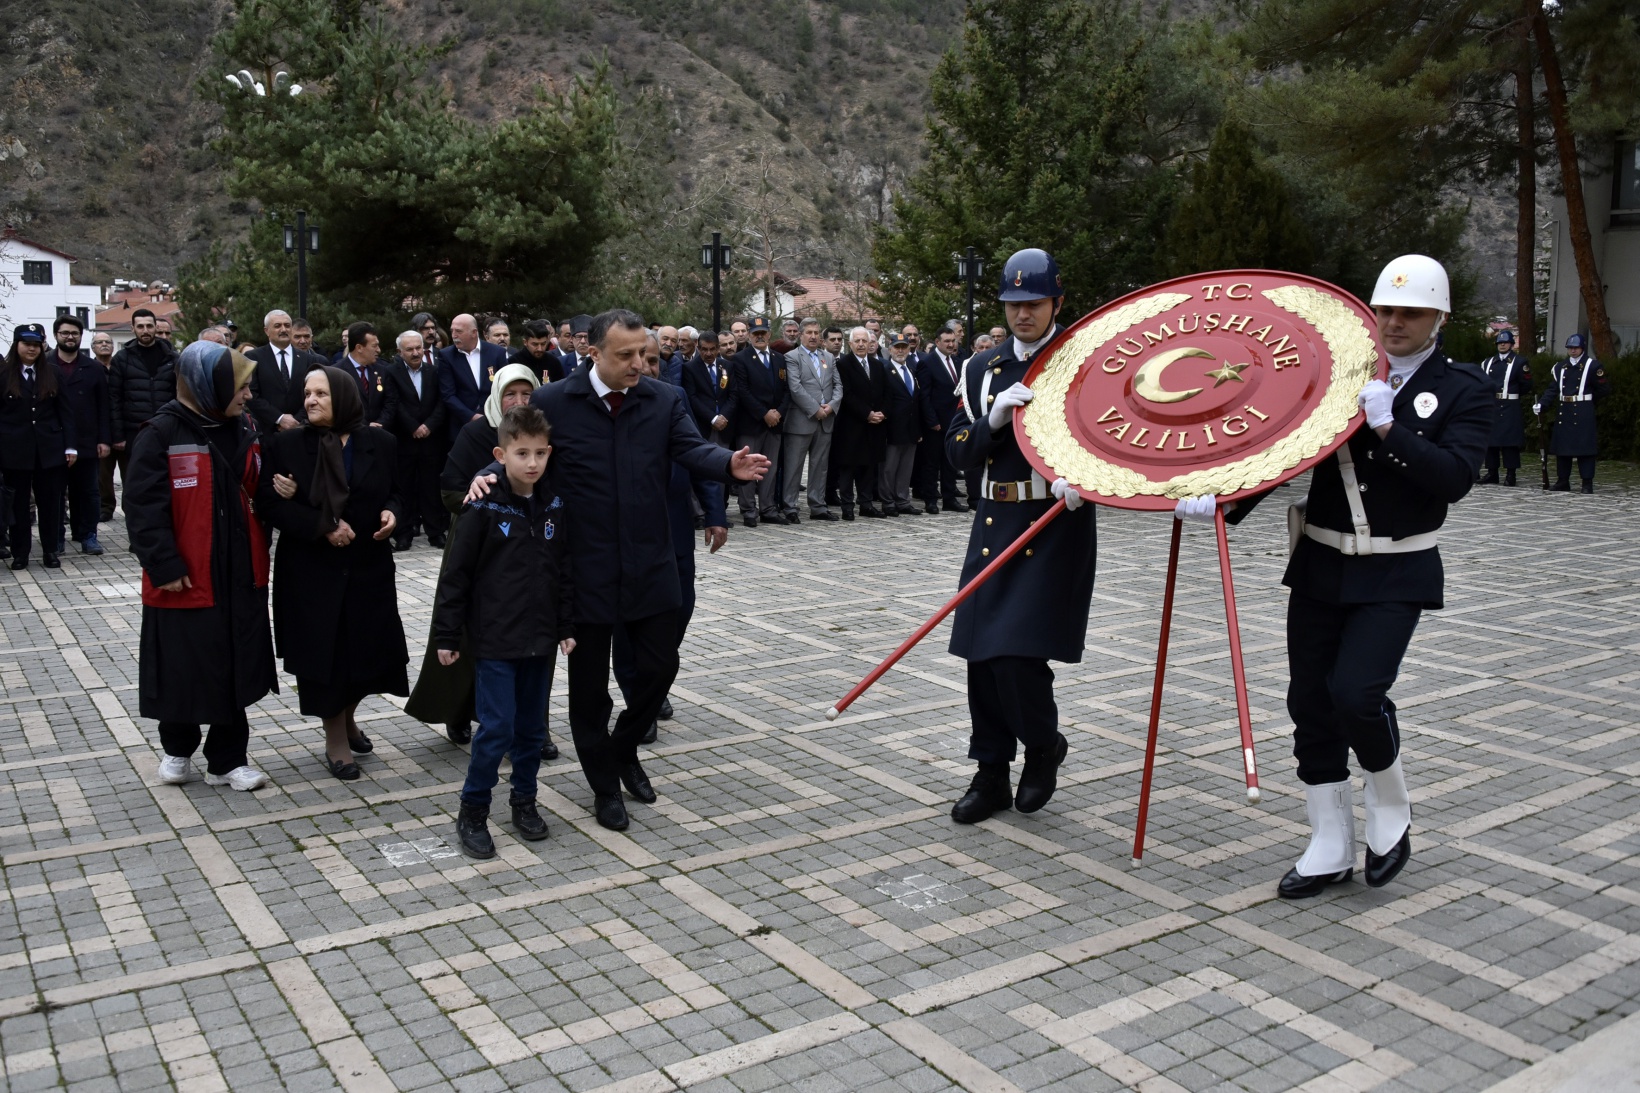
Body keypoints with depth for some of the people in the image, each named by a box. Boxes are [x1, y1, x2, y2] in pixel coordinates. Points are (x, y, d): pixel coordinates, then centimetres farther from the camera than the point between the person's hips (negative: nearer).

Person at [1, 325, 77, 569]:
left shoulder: (53, 373, 5)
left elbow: (65, 411, 4)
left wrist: (70, 446, -2)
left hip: (49, 448, 1)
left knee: (50, 501, 6)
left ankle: (50, 551, 15)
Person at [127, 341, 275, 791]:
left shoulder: (245, 429, 6)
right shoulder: (161, 435, -12)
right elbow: (144, 507, -14)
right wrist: (165, 566, -16)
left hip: (241, 576, 5)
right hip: (186, 580, -5)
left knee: (236, 670, 10)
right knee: (185, 670, 8)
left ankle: (228, 759, 23)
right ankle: (178, 749, 32)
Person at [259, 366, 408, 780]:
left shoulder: (380, 443, 0)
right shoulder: (285, 444, -3)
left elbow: (394, 490, 12)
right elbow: (268, 502, -7)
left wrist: (391, 512, -11)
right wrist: (322, 527, -18)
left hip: (369, 567, 2)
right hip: (311, 572, -1)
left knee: (368, 651, 5)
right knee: (323, 653, 3)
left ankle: (347, 718, 36)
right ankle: (336, 740, 21)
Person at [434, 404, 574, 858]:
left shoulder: (554, 507, 4)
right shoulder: (484, 508, -10)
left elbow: (565, 570, 11)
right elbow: (455, 573, -8)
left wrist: (566, 626, 10)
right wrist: (447, 635, -7)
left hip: (541, 638, 5)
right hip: (494, 639, -5)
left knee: (532, 727, 13)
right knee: (497, 728, -5)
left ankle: (524, 800, 30)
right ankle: (471, 813, 11)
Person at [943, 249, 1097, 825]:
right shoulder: (982, 369, 11)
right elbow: (957, 450, 7)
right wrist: (994, 421, -12)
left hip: (1058, 525, -5)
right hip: (993, 523, 5)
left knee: (1018, 652, -13)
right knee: (982, 653, 5)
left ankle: (1045, 745, 17)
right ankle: (991, 776, 19)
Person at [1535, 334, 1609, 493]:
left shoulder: (1592, 366, -2)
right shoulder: (1559, 366, 11)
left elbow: (1604, 389, 3)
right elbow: (1552, 389, 5)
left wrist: (1587, 400, 9)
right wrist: (1541, 404, -8)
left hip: (1583, 413, -4)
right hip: (1564, 412, 5)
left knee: (1585, 446, -5)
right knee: (1561, 445, 6)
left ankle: (1587, 483, -2)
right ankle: (1563, 481, 14)